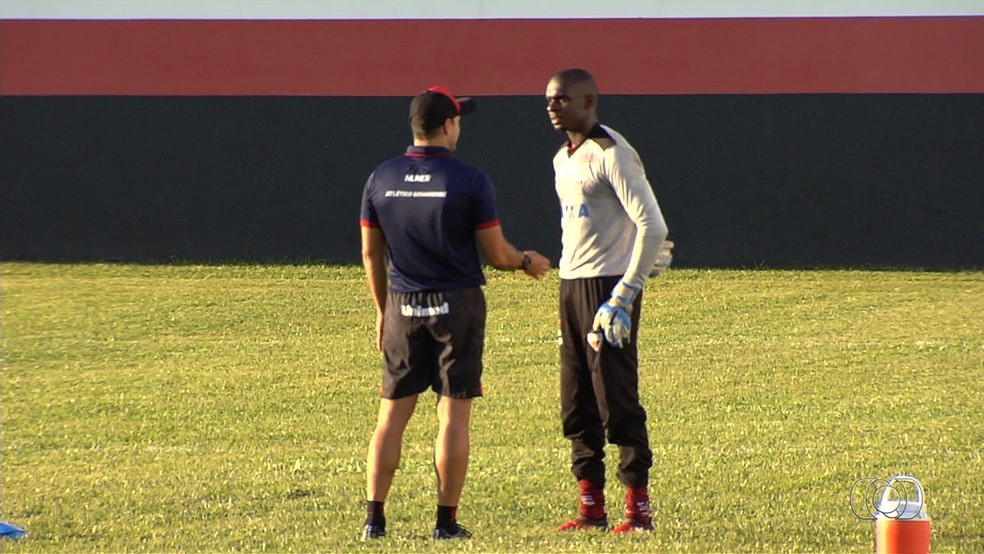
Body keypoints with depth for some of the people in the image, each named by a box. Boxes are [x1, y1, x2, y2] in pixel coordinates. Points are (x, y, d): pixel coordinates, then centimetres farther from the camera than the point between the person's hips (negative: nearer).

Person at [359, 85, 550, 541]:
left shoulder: (381, 179, 1)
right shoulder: (470, 181, -10)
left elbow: (370, 254, 8)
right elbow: (497, 255, -6)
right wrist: (529, 262, 15)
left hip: (402, 309, 3)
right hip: (457, 305, -3)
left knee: (391, 415, 8)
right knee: (453, 417, 1)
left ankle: (374, 519, 5)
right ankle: (446, 521, 1)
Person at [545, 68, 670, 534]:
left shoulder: (611, 154, -13)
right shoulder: (563, 159, 16)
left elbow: (652, 226, -18)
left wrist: (625, 294, -21)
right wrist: (567, 297, 17)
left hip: (608, 285, -9)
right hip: (571, 286, 9)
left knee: (617, 399, -7)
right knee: (577, 404, 9)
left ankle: (638, 509, -2)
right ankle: (591, 507, 15)